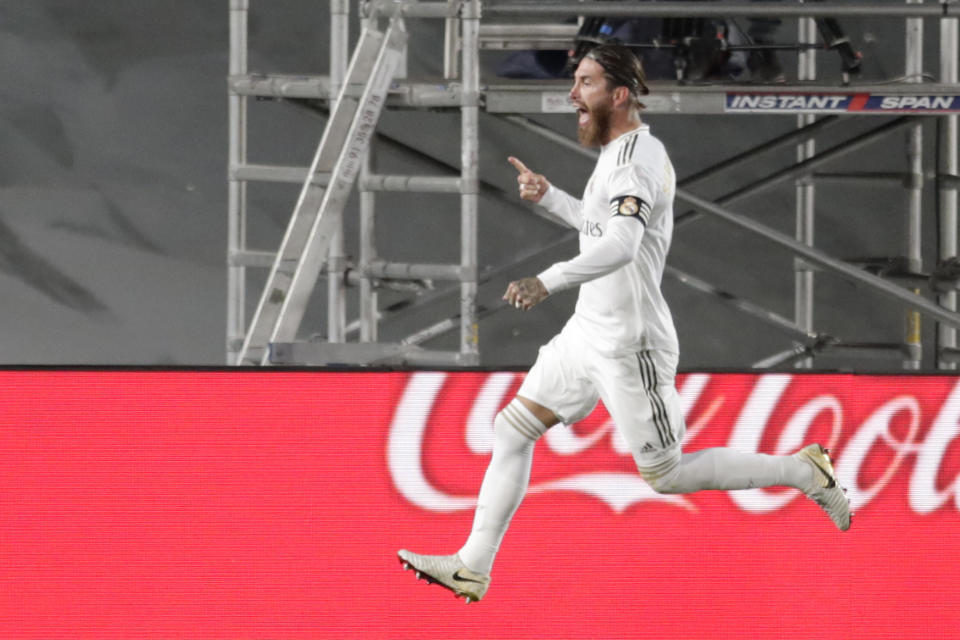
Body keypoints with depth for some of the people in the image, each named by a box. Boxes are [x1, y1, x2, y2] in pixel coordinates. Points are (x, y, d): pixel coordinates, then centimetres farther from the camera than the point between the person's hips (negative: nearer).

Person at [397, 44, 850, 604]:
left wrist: (550, 281, -48)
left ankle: (805, 473, 11)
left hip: (629, 344, -10)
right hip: (590, 331, 10)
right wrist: (547, 196, 19)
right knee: (512, 431, 6)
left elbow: (621, 245, -36)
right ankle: (473, 568, 8)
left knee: (667, 475, -1)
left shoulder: (638, 155, -20)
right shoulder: (623, 151, 11)